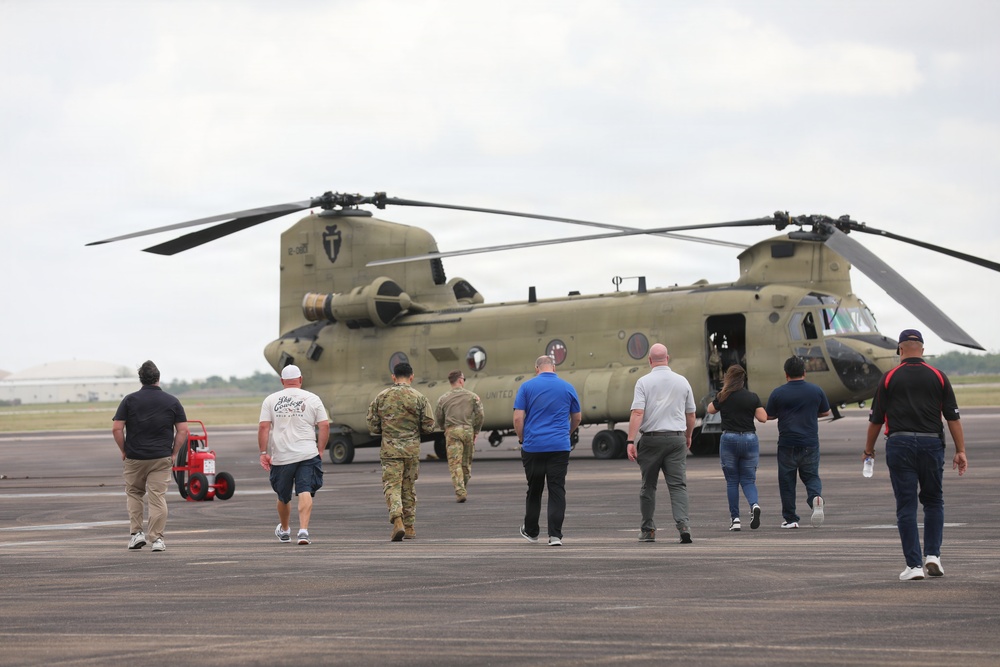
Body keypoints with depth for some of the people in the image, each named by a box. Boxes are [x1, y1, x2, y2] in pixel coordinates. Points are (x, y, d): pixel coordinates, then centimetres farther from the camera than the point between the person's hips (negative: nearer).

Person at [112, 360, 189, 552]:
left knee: (133, 493, 18)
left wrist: (124, 451, 5)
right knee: (158, 497, 1)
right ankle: (157, 538, -3)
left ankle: (136, 533, 10)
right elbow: (183, 431, -2)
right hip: (162, 457, 0)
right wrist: (173, 453, 5)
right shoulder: (172, 401, 2)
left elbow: (116, 429, -6)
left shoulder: (130, 400, -1)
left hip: (134, 457, 0)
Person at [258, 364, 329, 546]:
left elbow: (263, 427, -1)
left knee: (283, 496, 17)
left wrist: (263, 453, 2)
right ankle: (303, 530, -24)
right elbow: (324, 425, 0)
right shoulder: (312, 399, 4)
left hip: (281, 456, 2)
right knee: (305, 492, -7)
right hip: (307, 454, -1)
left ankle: (284, 531, 36)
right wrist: (320, 450, 9)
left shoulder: (271, 400, 6)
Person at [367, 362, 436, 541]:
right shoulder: (419, 398, -2)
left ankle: (397, 520, -25)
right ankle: (409, 527, 18)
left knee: (392, 486, -2)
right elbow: (429, 426, -2)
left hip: (389, 450, -1)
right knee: (409, 487, 13)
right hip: (412, 449, 1)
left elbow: (373, 427, 2)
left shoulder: (381, 397, 0)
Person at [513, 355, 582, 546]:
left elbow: (518, 418, -5)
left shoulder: (527, 387, 0)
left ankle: (531, 531, 27)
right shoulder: (567, 387, 5)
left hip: (533, 446, 0)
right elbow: (577, 418, 14)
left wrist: (522, 438, 10)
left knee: (534, 490, 14)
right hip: (560, 446, 0)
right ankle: (555, 535, -8)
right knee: (557, 491, 0)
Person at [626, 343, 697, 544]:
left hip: (651, 438, -2)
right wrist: (688, 436, 30)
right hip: (676, 438, 2)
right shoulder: (682, 382, 6)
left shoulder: (644, 382, -4)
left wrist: (630, 441, -15)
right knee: (678, 485, -1)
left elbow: (637, 413, -13)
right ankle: (683, 525, -19)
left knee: (648, 485, 10)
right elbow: (690, 414, 14)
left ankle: (647, 530, 16)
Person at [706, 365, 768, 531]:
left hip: (729, 439, -1)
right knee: (748, 480, 8)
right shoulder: (753, 397, -1)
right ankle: (754, 505, -21)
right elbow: (763, 418, -1)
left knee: (732, 481, 8)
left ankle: (735, 518, 5)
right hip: (750, 439, 1)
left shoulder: (722, 397, -2)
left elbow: (710, 409, 15)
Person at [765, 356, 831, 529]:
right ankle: (816, 497, -19)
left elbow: (769, 416, 3)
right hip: (810, 443, 2)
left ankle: (790, 519, 9)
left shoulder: (778, 393, -5)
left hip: (787, 445, -2)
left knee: (787, 481, 7)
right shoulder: (816, 391, 2)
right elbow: (825, 412, 14)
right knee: (811, 476, 13)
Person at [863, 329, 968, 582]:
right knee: (933, 501, 17)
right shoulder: (938, 377, 5)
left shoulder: (889, 378, 2)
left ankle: (914, 564, -2)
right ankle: (932, 555, 6)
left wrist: (868, 449, 19)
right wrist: (960, 451, 7)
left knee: (906, 506, 1)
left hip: (899, 443, -1)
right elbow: (953, 417, 3)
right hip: (931, 443, 1)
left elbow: (876, 418, 6)